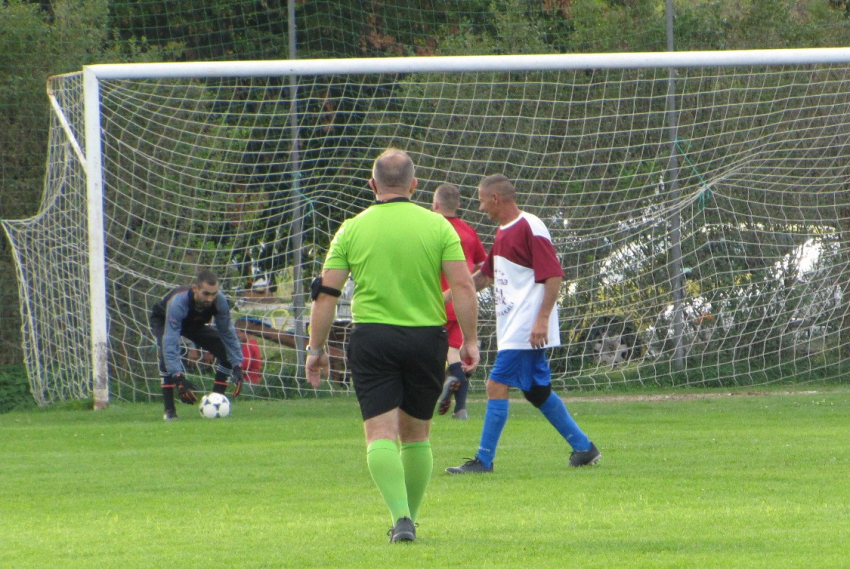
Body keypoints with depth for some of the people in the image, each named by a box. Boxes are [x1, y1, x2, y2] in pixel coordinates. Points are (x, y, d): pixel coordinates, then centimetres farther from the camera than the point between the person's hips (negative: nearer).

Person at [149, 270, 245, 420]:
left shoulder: (219, 301, -31)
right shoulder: (178, 302, -45)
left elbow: (228, 334, -19)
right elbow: (170, 342, -50)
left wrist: (237, 367, -28)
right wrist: (178, 378, -58)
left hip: (194, 324, 5)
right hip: (162, 321, -5)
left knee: (226, 350, -13)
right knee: (167, 352, -35)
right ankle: (169, 410, -27)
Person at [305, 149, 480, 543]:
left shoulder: (352, 229, 2)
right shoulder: (437, 226, 2)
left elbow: (325, 293, 0)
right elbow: (462, 286, -4)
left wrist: (316, 348, 7)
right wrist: (470, 340, 2)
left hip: (372, 337, -1)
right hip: (427, 336, 1)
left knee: (381, 433, -5)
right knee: (416, 434, 15)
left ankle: (401, 516, -21)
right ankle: (409, 518, 20)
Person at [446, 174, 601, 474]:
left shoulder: (530, 228, -14)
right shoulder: (503, 233, 16)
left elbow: (553, 276, -18)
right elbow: (486, 275, 28)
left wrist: (542, 319, -24)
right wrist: (448, 295, 25)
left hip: (524, 330, -10)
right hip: (511, 328, 10)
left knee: (497, 385, -11)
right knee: (537, 391, 12)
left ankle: (484, 460, -8)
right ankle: (583, 447, 20)